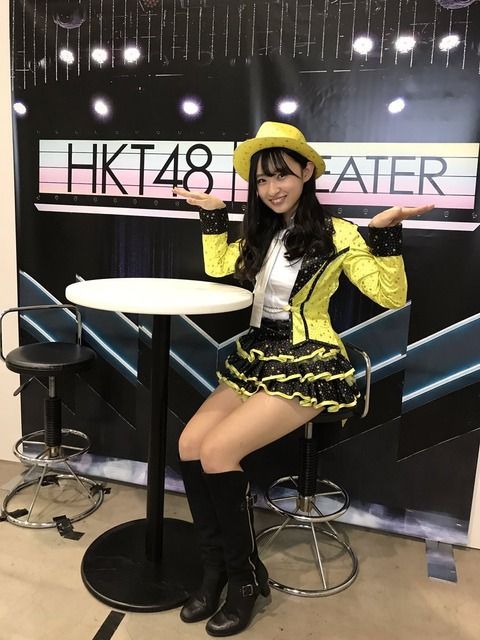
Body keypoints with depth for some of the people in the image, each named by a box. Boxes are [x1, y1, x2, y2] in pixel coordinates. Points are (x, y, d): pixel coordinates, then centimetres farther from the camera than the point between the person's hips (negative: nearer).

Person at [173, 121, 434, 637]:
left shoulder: (337, 234, -5)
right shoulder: (262, 234, 14)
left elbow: (391, 295, -8)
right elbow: (218, 268, 25)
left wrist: (386, 232, -20)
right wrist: (212, 214, 17)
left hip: (307, 365, -6)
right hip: (255, 357, 7)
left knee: (217, 451, -22)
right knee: (189, 443, -12)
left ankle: (246, 574, 1)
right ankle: (215, 566, 6)